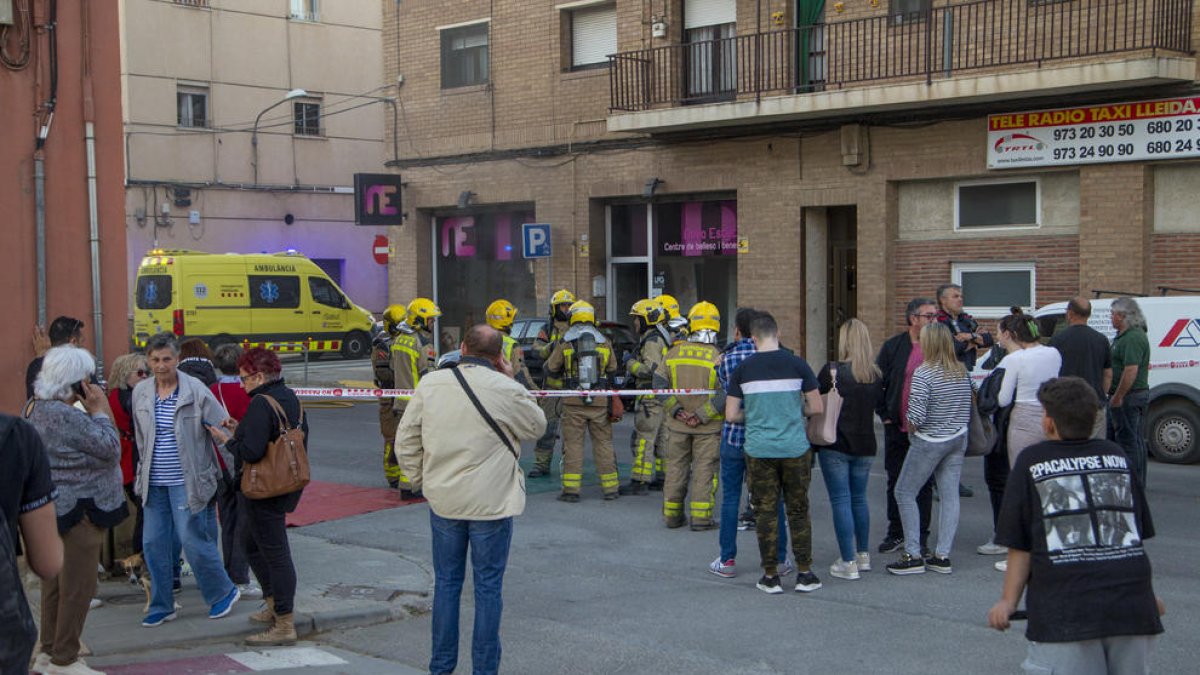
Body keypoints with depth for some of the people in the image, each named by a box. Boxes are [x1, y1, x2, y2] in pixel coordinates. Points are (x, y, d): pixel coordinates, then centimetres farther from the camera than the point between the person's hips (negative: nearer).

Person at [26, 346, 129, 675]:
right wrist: (99, 410, -11)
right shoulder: (66, 415, -22)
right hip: (78, 511, -10)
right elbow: (110, 448, -19)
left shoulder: (36, 407, 9)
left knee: (56, 581, 17)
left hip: (57, 508, 10)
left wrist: (93, 411, 4)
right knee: (78, 586, -2)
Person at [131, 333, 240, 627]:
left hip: (187, 481, -5)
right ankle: (161, 606, 20)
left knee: (193, 540, -5)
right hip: (154, 483, 5)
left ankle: (223, 592, 16)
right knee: (153, 543, 6)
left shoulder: (196, 390, -9)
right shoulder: (140, 392, 5)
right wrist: (145, 470, 18)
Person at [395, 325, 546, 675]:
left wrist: (423, 480, 15)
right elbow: (537, 426, 6)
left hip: (443, 500, 3)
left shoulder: (430, 384, -2)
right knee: (488, 586, 7)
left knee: (446, 582, 14)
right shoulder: (506, 390, -13)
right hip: (491, 502, -3)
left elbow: (405, 441, 3)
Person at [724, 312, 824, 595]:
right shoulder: (796, 364, -4)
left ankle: (770, 576, 11)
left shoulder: (743, 369, -2)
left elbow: (731, 415, 0)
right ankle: (804, 574, 14)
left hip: (759, 450, 0)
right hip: (795, 448, 0)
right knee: (798, 511, 10)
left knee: (765, 512, 7)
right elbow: (817, 408, -1)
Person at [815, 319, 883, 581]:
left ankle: (849, 563, -1)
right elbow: (879, 406, 13)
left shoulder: (832, 370, -13)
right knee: (859, 498, 18)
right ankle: (863, 555, 27)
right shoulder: (876, 375, 1)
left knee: (841, 501, 0)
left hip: (835, 445, -5)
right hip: (865, 445, 5)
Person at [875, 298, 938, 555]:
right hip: (897, 426, 1)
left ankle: (920, 536, 17)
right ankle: (896, 533, 22)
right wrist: (884, 415, -1)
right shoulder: (893, 346, 0)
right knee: (895, 481, 10)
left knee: (924, 483, 7)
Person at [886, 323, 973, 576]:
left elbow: (916, 415, -22)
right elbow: (968, 406, 9)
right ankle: (942, 555, 10)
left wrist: (911, 428, -3)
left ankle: (913, 556, 3)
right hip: (959, 439, 7)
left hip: (930, 441, -7)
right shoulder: (962, 371, 3)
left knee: (904, 493, 5)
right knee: (950, 495, 8)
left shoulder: (923, 373, -18)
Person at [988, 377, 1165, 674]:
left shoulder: (1031, 462, 4)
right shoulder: (1118, 456, 14)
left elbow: (1019, 546, 1)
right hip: (1132, 605, 4)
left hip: (1064, 613, -3)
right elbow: (1140, 534, 17)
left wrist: (1008, 601, 6)